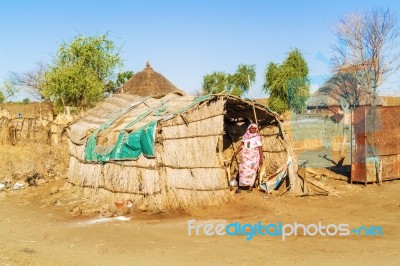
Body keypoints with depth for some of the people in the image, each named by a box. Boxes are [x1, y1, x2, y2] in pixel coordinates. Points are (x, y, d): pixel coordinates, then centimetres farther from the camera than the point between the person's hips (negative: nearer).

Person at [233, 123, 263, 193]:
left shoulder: (257, 137, -6)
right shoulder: (245, 136, 7)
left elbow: (260, 148, -7)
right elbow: (242, 146, 12)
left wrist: (261, 158, -10)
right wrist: (235, 154, 10)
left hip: (254, 157, -4)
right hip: (245, 156, 4)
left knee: (252, 171, -2)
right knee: (243, 170, 0)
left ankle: (251, 187, 6)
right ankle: (240, 186, 4)